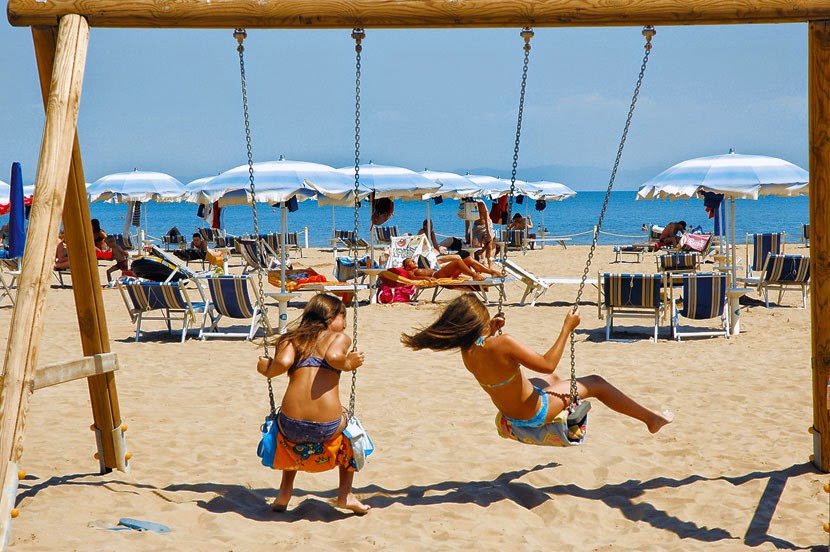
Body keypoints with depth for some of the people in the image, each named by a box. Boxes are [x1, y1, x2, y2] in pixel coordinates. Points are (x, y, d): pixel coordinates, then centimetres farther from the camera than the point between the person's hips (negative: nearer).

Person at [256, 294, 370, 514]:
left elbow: (283, 362, -6)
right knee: (348, 419, 36)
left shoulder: (291, 338, 14)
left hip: (291, 429, 3)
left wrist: (267, 370, 14)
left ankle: (285, 491, 39)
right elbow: (334, 356, -15)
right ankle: (345, 494, 36)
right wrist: (348, 365, 5)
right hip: (328, 429, -3)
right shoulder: (340, 338, 8)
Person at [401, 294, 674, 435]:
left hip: (509, 412, 7)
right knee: (596, 383, 9)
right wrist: (567, 328, -22)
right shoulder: (503, 343, -35)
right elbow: (547, 363, -29)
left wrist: (491, 332, 8)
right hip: (533, 413, -7)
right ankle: (651, 418, 25)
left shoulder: (466, 350, -11)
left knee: (551, 379, 35)